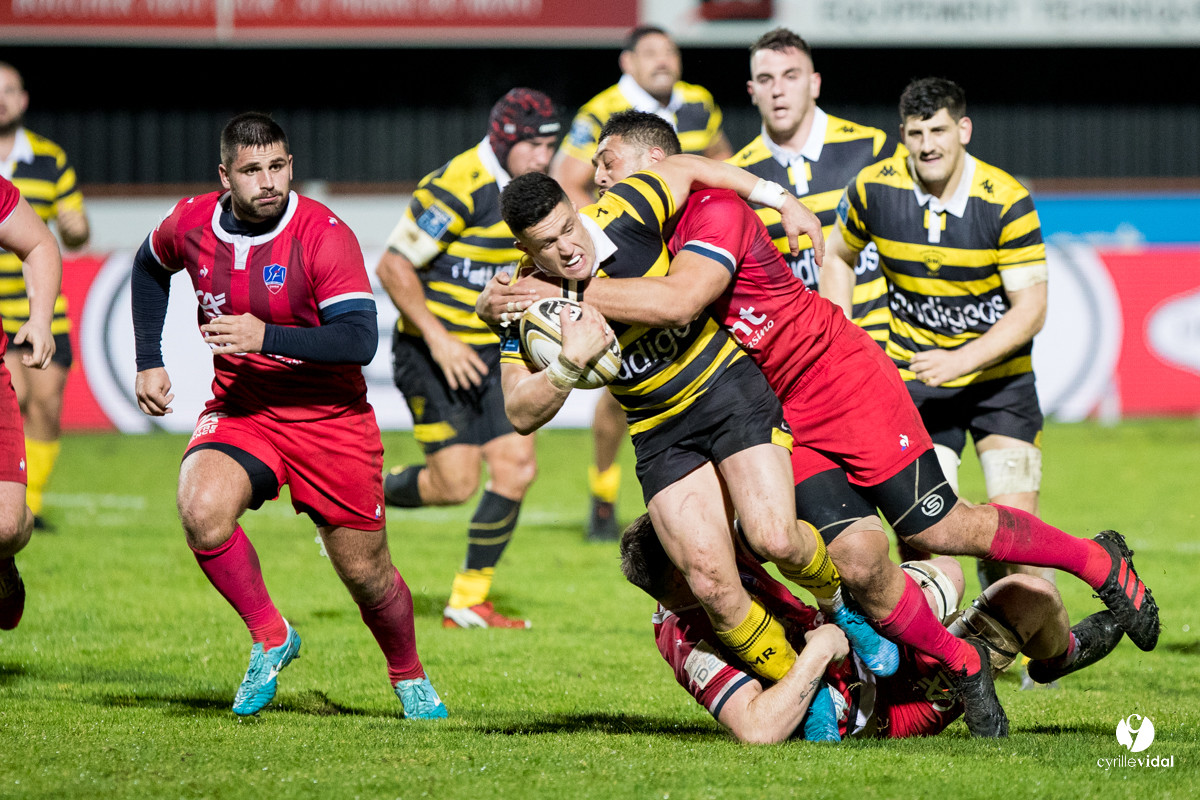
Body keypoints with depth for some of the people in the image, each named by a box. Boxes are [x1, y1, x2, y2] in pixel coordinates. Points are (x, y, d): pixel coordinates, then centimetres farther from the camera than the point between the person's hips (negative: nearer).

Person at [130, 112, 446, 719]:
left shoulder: (324, 234, -19)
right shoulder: (190, 224, -5)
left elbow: (360, 339, -25)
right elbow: (150, 266, 19)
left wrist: (266, 337, -34)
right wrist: (150, 362, 13)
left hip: (330, 415, -2)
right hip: (238, 411, 3)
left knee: (366, 573, 4)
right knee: (201, 509, -28)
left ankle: (410, 679, 35)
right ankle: (269, 638, -6)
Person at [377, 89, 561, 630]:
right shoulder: (457, 187, -19)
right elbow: (393, 268, -19)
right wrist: (439, 340, -23)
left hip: (490, 355, 8)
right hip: (432, 355, -8)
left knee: (516, 467, -4)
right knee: (457, 483, -13)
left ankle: (468, 602, 7)